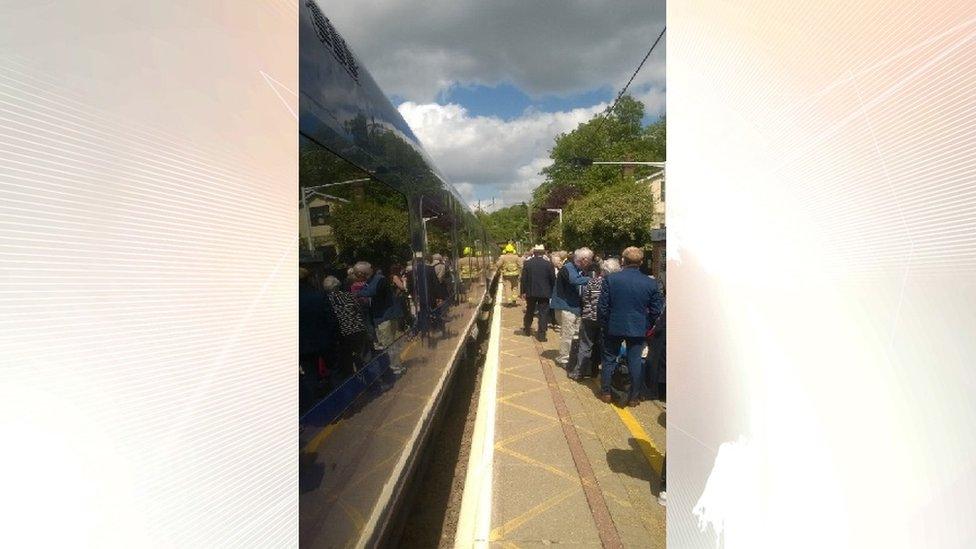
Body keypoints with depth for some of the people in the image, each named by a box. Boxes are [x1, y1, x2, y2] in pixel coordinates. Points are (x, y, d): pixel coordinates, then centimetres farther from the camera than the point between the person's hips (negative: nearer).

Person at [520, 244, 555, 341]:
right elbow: (553, 279, -4)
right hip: (544, 293, -2)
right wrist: (552, 292, 8)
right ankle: (541, 334, 2)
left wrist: (523, 291, 3)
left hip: (531, 292, 2)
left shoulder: (527, 263, -5)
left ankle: (527, 330, 33)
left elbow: (523, 279, -4)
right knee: (543, 313, 3)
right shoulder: (548, 264, -9)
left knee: (529, 311, 20)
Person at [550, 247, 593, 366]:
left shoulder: (579, 270, 14)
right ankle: (563, 359, 8)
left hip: (575, 306, 10)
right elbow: (574, 280, -37)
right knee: (567, 334, -4)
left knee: (577, 333, 15)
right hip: (566, 306, -9)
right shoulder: (568, 268, -17)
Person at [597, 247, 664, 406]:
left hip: (613, 327, 0)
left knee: (609, 360, 14)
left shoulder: (610, 279, -11)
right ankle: (634, 397, 19)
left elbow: (602, 306, -8)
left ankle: (606, 393, 23)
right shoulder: (651, 283, -7)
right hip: (638, 329, 1)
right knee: (635, 362, 11)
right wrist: (647, 327, 11)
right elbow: (656, 310, -2)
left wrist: (603, 324, 5)